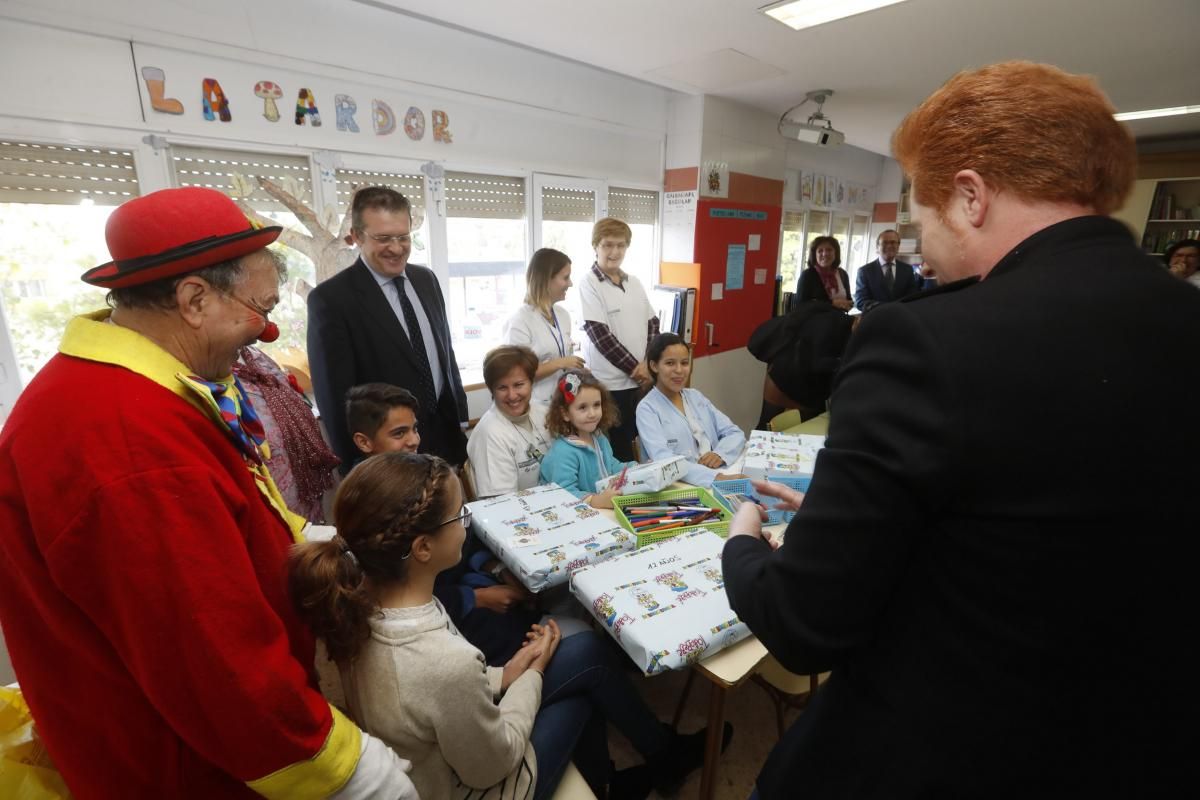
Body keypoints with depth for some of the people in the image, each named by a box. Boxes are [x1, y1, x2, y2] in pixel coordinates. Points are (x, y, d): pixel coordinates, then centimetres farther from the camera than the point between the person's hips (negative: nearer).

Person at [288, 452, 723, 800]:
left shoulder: (360, 604, -17)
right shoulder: (448, 662, -41)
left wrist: (501, 676, -2)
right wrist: (533, 674, -9)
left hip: (432, 753, 6)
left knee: (586, 649, 9)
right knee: (589, 659, 5)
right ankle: (667, 754, 36)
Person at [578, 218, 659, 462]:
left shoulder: (634, 283, 9)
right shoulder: (589, 284, -9)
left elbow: (653, 323, 10)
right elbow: (600, 335, -14)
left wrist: (648, 363, -5)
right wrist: (635, 367, -12)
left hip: (635, 381, 6)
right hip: (607, 384, -5)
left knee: (629, 441, 15)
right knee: (614, 449, 2)